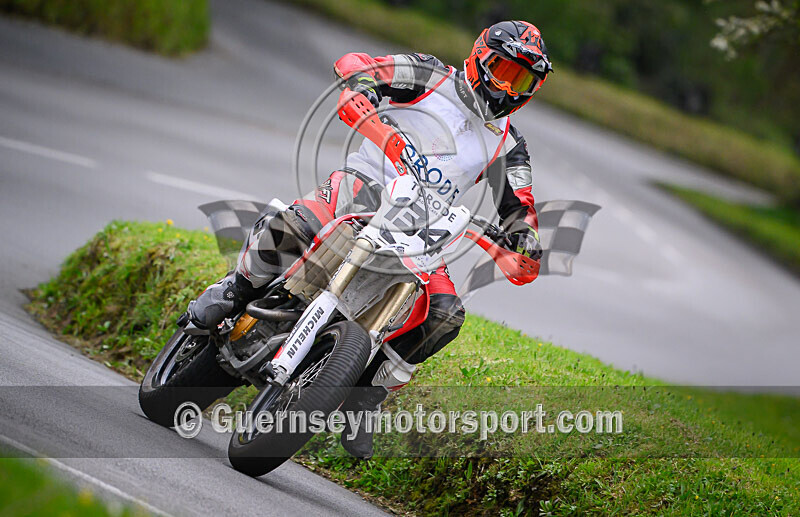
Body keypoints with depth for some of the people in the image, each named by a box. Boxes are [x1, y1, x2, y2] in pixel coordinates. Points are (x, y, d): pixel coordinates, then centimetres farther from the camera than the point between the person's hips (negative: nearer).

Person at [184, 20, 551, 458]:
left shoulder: (507, 143, 16)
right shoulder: (433, 77, 5)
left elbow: (517, 206, 14)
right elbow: (351, 62, -2)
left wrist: (524, 237, -9)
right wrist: (363, 87, -25)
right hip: (364, 185, -4)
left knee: (445, 315, -20)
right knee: (288, 226, -34)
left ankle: (364, 395, -9)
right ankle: (233, 292, -4)